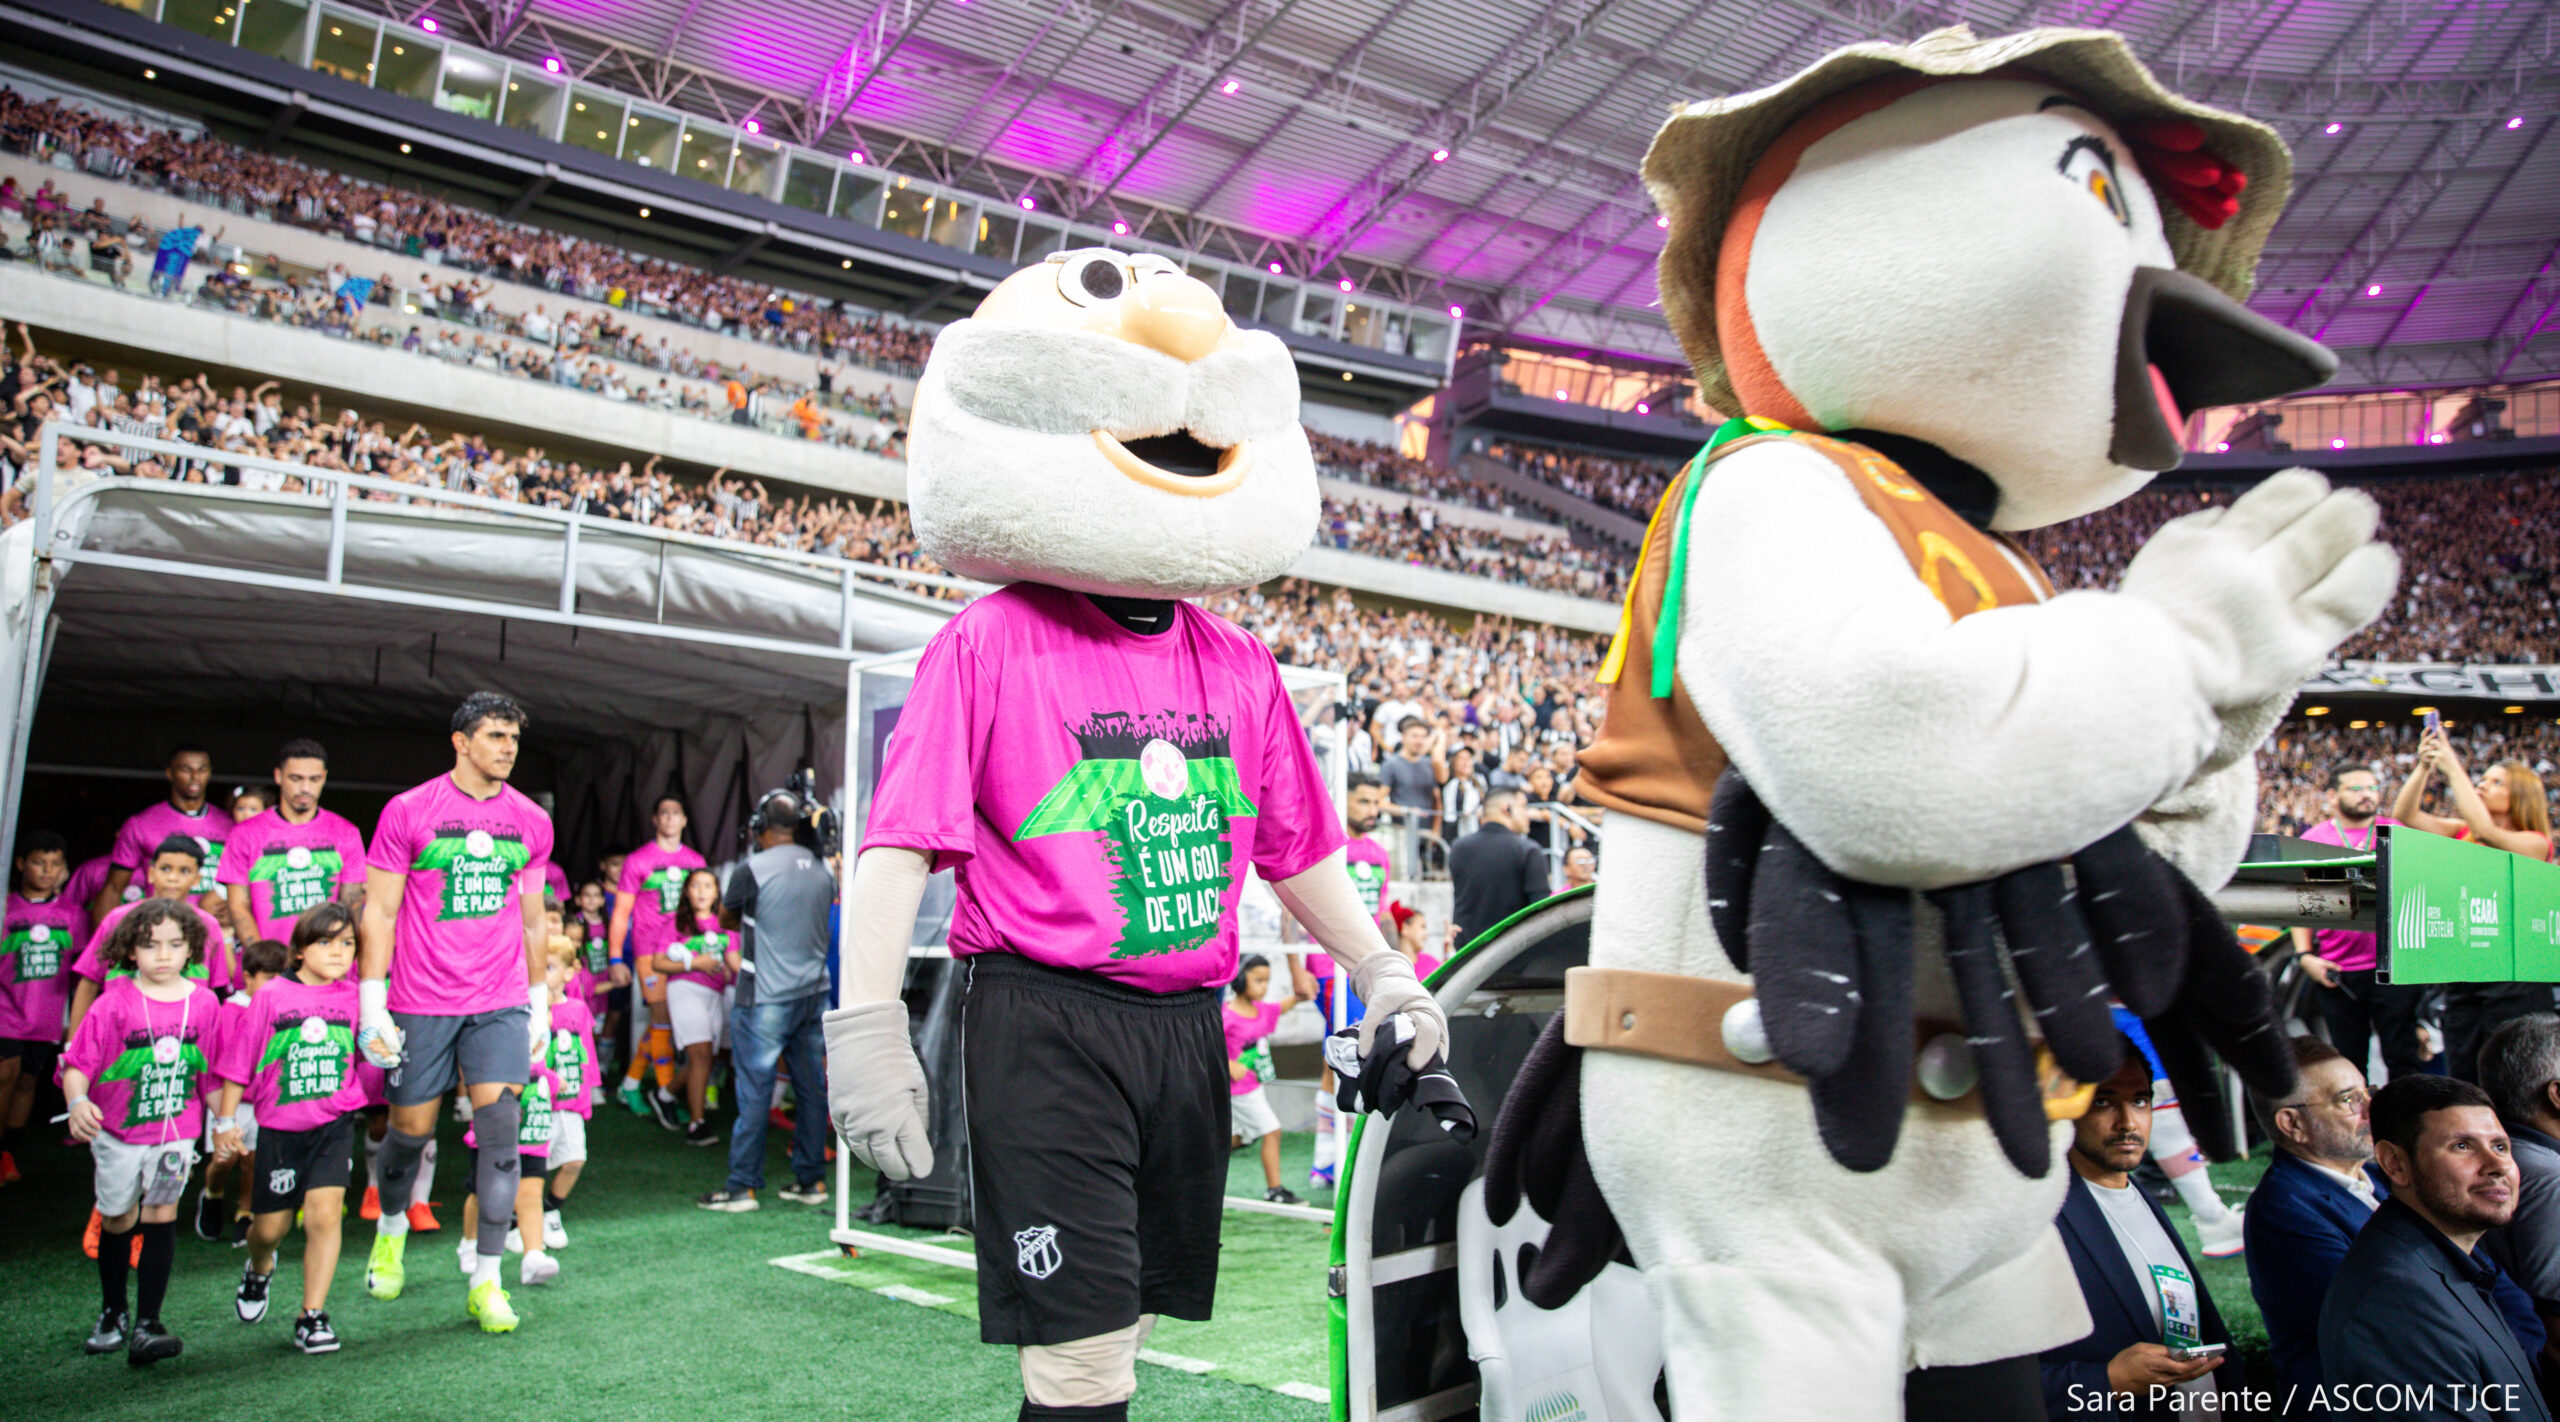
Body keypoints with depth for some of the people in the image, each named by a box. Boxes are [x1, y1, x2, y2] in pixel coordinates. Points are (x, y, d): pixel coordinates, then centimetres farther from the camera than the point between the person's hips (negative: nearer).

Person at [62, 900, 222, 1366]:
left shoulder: (204, 1002, -4)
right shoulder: (115, 1003, -11)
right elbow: (77, 1063, -12)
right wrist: (78, 1103, -30)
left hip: (176, 1131, 0)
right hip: (117, 1131, 0)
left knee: (160, 1214, -8)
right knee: (117, 1220, 13)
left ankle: (146, 1324, -5)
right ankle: (111, 1313, 35)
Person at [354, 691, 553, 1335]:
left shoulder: (531, 821, 6)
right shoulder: (408, 812, -3)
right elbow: (378, 913, -2)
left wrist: (540, 1002, 14)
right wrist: (373, 1004, -6)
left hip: (502, 1002, 2)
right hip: (421, 1002, -2)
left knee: (500, 1125, -8)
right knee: (411, 1129, 10)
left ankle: (486, 1282, 2)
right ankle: (391, 1228, 43)